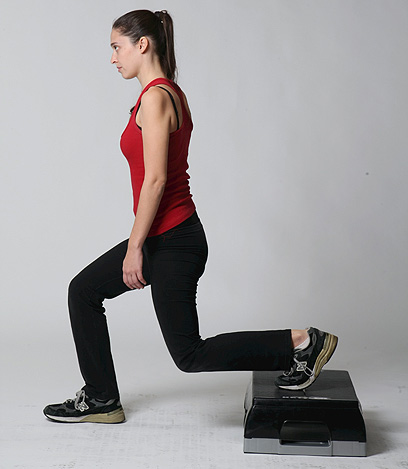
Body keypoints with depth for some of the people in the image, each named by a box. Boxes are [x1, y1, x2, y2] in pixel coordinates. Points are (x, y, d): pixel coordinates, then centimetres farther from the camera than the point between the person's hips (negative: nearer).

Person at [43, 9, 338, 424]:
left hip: (172, 242, -10)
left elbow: (155, 179, -22)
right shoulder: (169, 93, 12)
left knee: (190, 354, 0)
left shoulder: (155, 97, -17)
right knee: (83, 290, 16)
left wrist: (135, 247, -17)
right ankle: (100, 400, 24)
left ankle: (301, 343, 4)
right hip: (164, 236, 10)